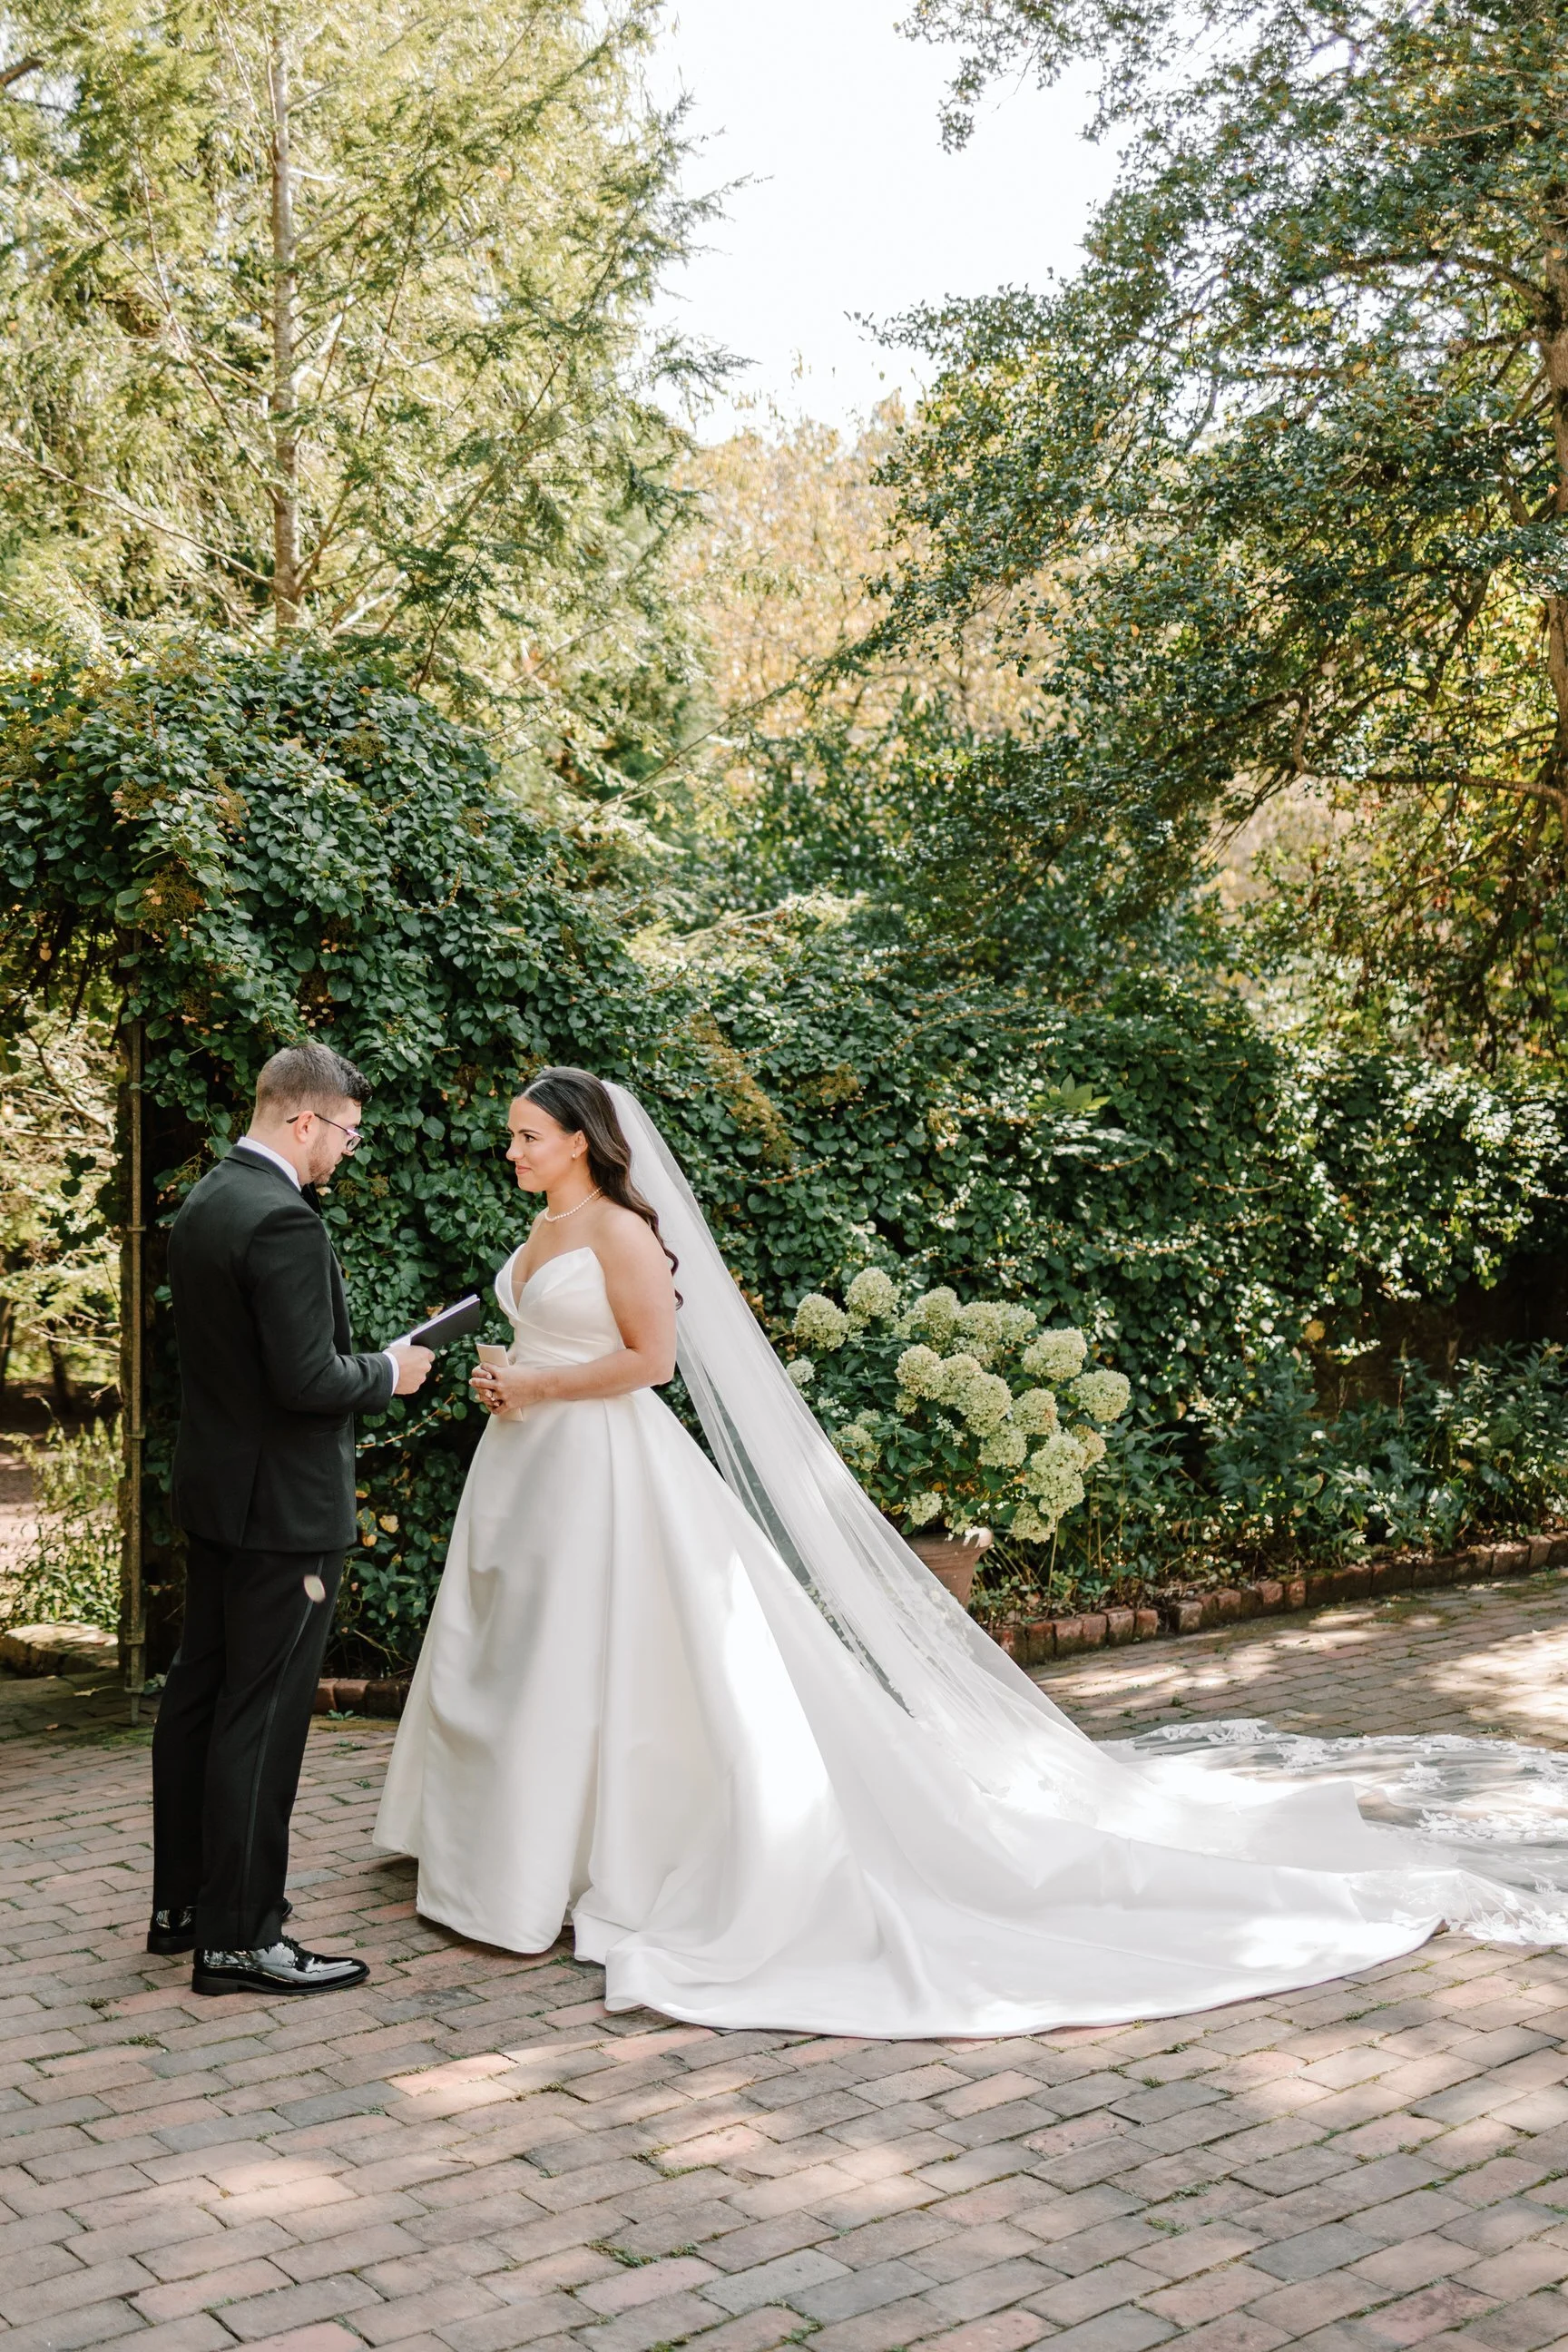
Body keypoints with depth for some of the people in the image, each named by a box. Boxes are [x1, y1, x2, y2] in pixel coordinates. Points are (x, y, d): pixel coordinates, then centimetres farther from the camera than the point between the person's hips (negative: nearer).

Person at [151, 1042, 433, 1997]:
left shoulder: (204, 1203, 9)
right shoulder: (285, 1220, -21)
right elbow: (307, 1380, -25)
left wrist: (359, 1363, 15)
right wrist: (388, 1372, -7)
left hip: (213, 1491, 10)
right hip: (285, 1506, -10)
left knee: (199, 1695, 16)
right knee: (262, 1714, -2)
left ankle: (183, 1901, 28)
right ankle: (238, 1936, 7)